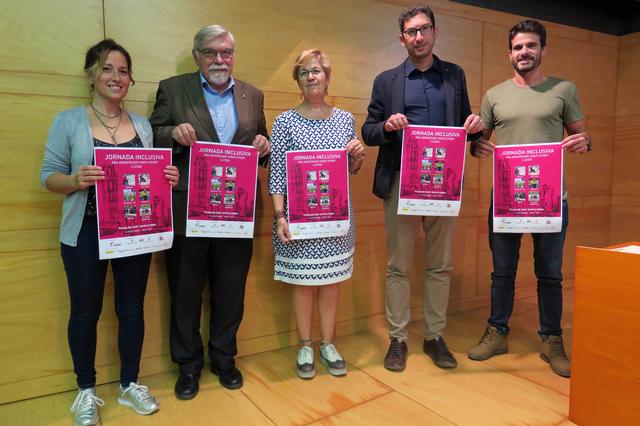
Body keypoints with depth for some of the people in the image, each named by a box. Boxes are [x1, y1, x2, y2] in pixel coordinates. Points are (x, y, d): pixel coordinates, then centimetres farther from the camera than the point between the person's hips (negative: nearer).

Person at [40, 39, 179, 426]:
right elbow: (49, 177, -3)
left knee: (132, 309, 12)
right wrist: (77, 180, -24)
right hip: (85, 233, -2)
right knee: (85, 312, 10)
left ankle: (130, 384, 30)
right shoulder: (68, 121, -2)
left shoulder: (142, 124, 7)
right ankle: (86, 389, 30)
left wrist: (169, 177, -11)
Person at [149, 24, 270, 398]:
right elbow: (153, 140, 1)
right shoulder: (172, 89, 2)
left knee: (231, 291, 13)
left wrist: (264, 146, -7)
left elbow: (262, 147, 16)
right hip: (187, 211, -2)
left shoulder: (253, 95, 11)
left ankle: (224, 357, 33)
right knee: (185, 293, 10)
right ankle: (189, 364, 29)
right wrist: (173, 133, -19)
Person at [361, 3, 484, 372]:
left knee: (440, 266, 9)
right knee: (399, 267, 4)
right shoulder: (387, 81, 7)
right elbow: (369, 133, 5)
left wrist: (474, 124, -8)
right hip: (401, 184, -1)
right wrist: (388, 126, -16)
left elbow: (463, 125, 15)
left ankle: (435, 337, 23)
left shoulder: (455, 75, 13)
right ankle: (398, 339, 17)